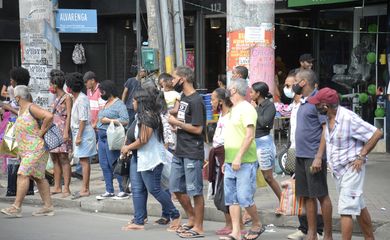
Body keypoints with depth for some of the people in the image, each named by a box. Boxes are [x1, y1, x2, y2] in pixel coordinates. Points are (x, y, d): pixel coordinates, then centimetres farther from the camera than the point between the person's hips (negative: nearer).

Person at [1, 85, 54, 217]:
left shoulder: (31, 108, -13)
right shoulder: (21, 110, 16)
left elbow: (49, 116, -25)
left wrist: (41, 131, -17)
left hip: (36, 148, -10)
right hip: (26, 150, 10)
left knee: (23, 174, -14)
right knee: (38, 177, 9)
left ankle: (16, 207, -14)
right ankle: (48, 206, 12)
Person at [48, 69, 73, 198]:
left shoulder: (67, 98, -5)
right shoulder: (56, 98, 18)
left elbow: (69, 115, -11)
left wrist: (66, 132, -19)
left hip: (62, 130, -8)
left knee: (63, 158, -10)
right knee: (55, 159, 7)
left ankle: (66, 188, -11)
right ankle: (57, 186, 11)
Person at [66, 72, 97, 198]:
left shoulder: (81, 99, -15)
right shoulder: (77, 98, 15)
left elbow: (83, 120, -19)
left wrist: (79, 136, -20)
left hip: (84, 132, -10)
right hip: (79, 132, 10)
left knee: (84, 161, -8)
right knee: (84, 161, 11)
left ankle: (85, 189, -6)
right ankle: (85, 188, 16)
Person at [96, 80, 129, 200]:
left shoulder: (119, 104, -8)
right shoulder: (106, 104, 19)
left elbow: (125, 121, -20)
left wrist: (108, 120, -14)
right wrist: (99, 140, 17)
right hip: (102, 137, 9)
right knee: (104, 165, 8)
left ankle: (124, 191, -1)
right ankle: (109, 191, 15)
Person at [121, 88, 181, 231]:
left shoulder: (148, 117, -19)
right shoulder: (140, 116, 13)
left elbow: (143, 140, -22)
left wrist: (128, 148, -9)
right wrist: (127, 147, 3)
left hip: (150, 159, -10)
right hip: (138, 158, 10)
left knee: (154, 189, -4)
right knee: (137, 189, 7)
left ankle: (175, 215, 11)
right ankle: (139, 222, 10)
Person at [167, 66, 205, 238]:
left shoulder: (196, 101, -15)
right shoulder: (183, 97, 12)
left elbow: (197, 129, -19)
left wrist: (177, 122, -11)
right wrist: (175, 123, 4)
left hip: (193, 153, -9)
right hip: (179, 151, 10)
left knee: (195, 191, -2)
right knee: (176, 187, 15)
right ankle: (192, 219, 29)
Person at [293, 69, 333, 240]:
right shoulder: (303, 102, 15)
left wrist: (319, 157, -21)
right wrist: (298, 152, 17)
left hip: (313, 156, -8)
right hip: (301, 156, 8)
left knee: (321, 195, -1)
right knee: (307, 196, 10)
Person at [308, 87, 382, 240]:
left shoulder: (349, 118, -22)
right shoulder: (328, 119, 1)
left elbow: (377, 134, -19)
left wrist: (361, 156, -17)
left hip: (351, 169, -8)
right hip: (337, 170, 8)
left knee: (345, 210, -10)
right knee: (358, 206, 18)